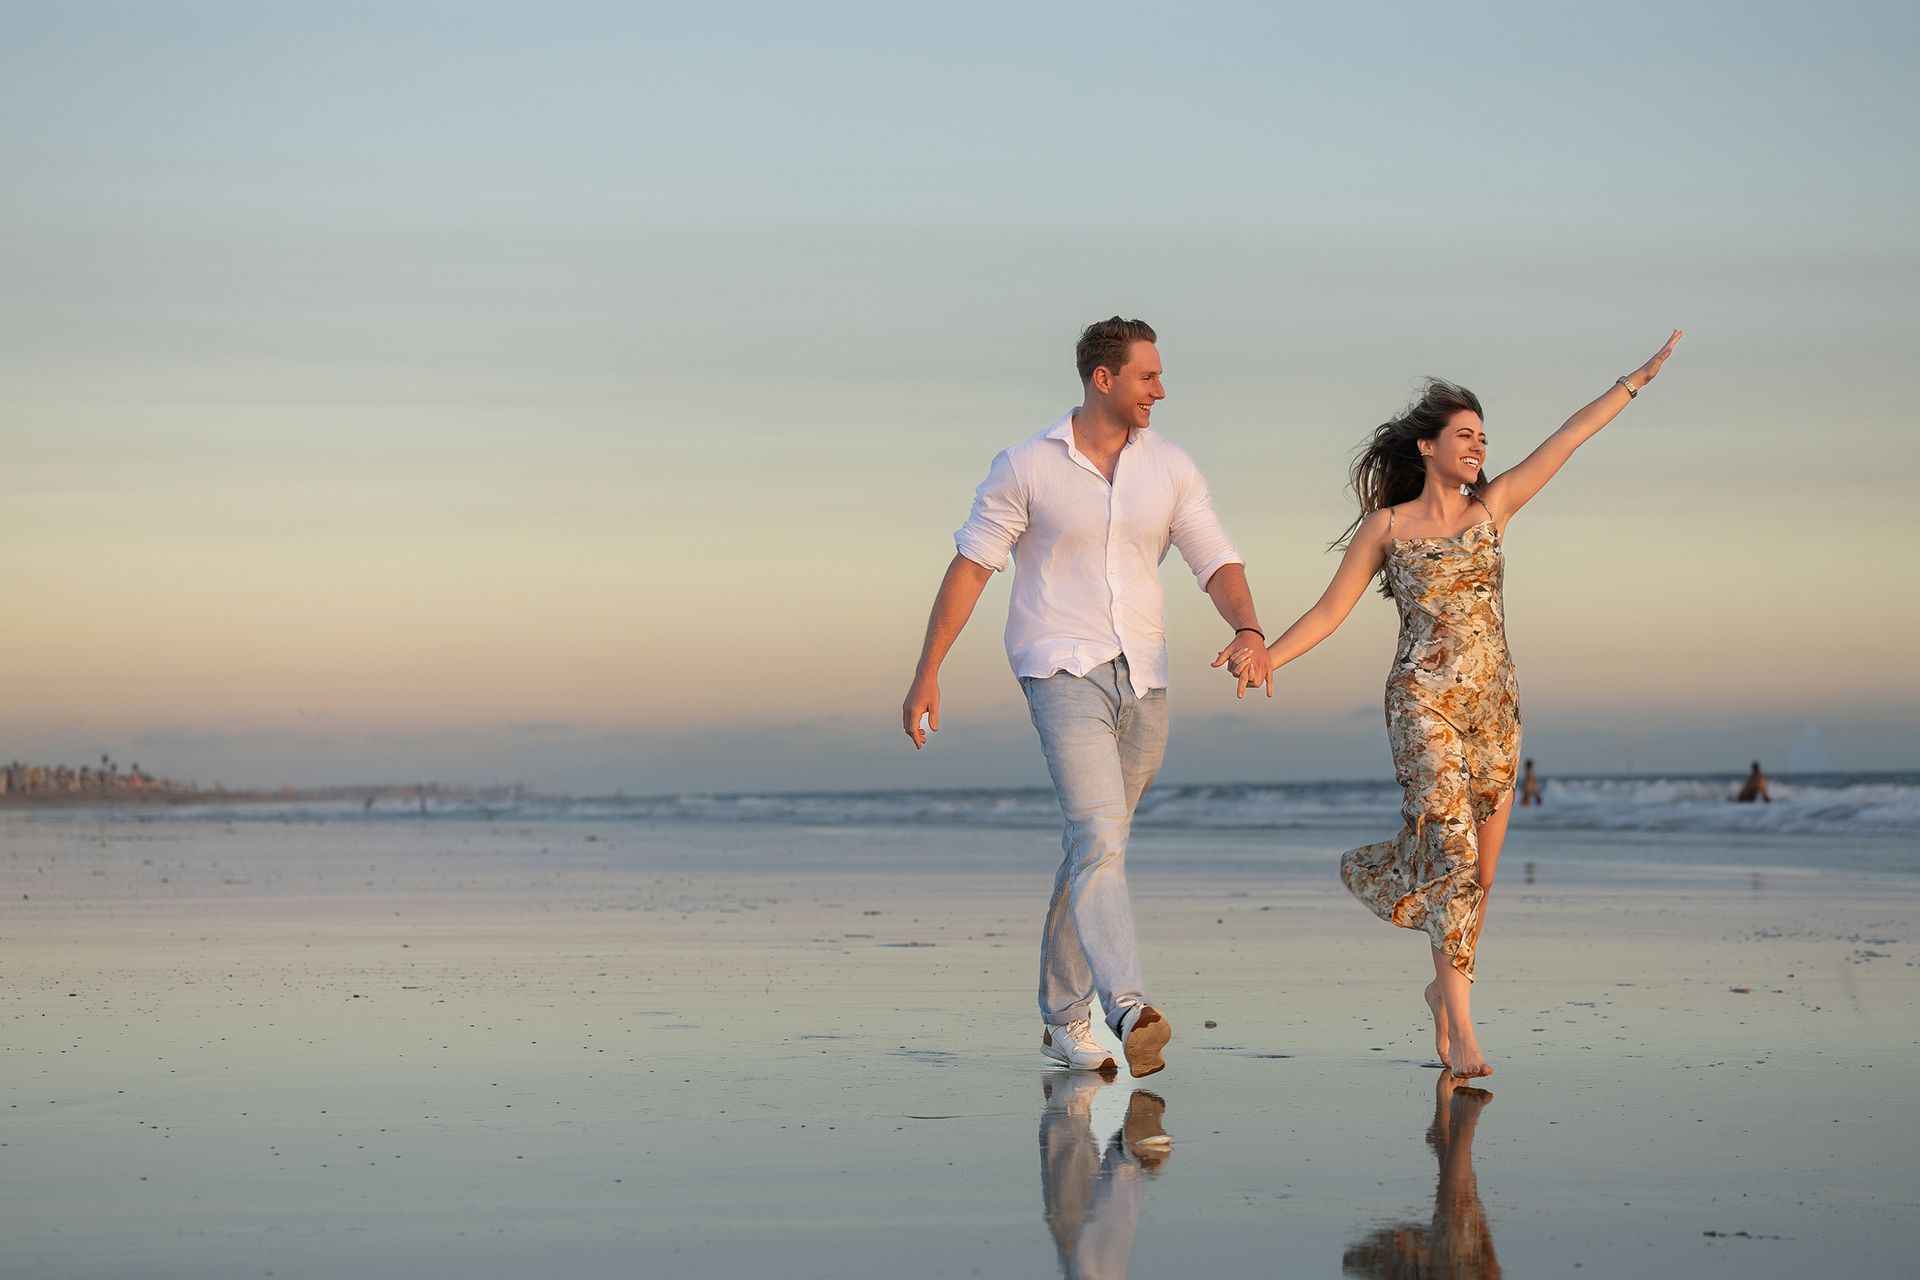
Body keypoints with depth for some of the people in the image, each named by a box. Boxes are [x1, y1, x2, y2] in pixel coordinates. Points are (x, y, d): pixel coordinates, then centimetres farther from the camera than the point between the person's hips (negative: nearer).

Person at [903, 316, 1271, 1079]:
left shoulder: (1169, 467, 6)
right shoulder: (1027, 467, -4)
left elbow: (1217, 562, 1)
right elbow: (971, 565, -3)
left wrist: (1247, 630, -20)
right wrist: (927, 673, -6)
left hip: (1141, 680, 5)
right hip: (1062, 672, -5)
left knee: (1093, 849, 13)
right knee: (1099, 839, -21)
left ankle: (1063, 1022, 23)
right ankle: (1130, 1012, -34)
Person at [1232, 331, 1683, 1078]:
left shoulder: (1493, 507, 10)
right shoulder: (1386, 526, 2)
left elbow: (1569, 439, 9)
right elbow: (1330, 610, 3)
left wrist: (1637, 380, 8)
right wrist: (1262, 658, -8)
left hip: (1494, 705, 4)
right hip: (1423, 701, -4)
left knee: (1480, 868, 6)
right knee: (1454, 852, -18)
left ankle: (1443, 986, 30)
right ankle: (1461, 1028, -20)